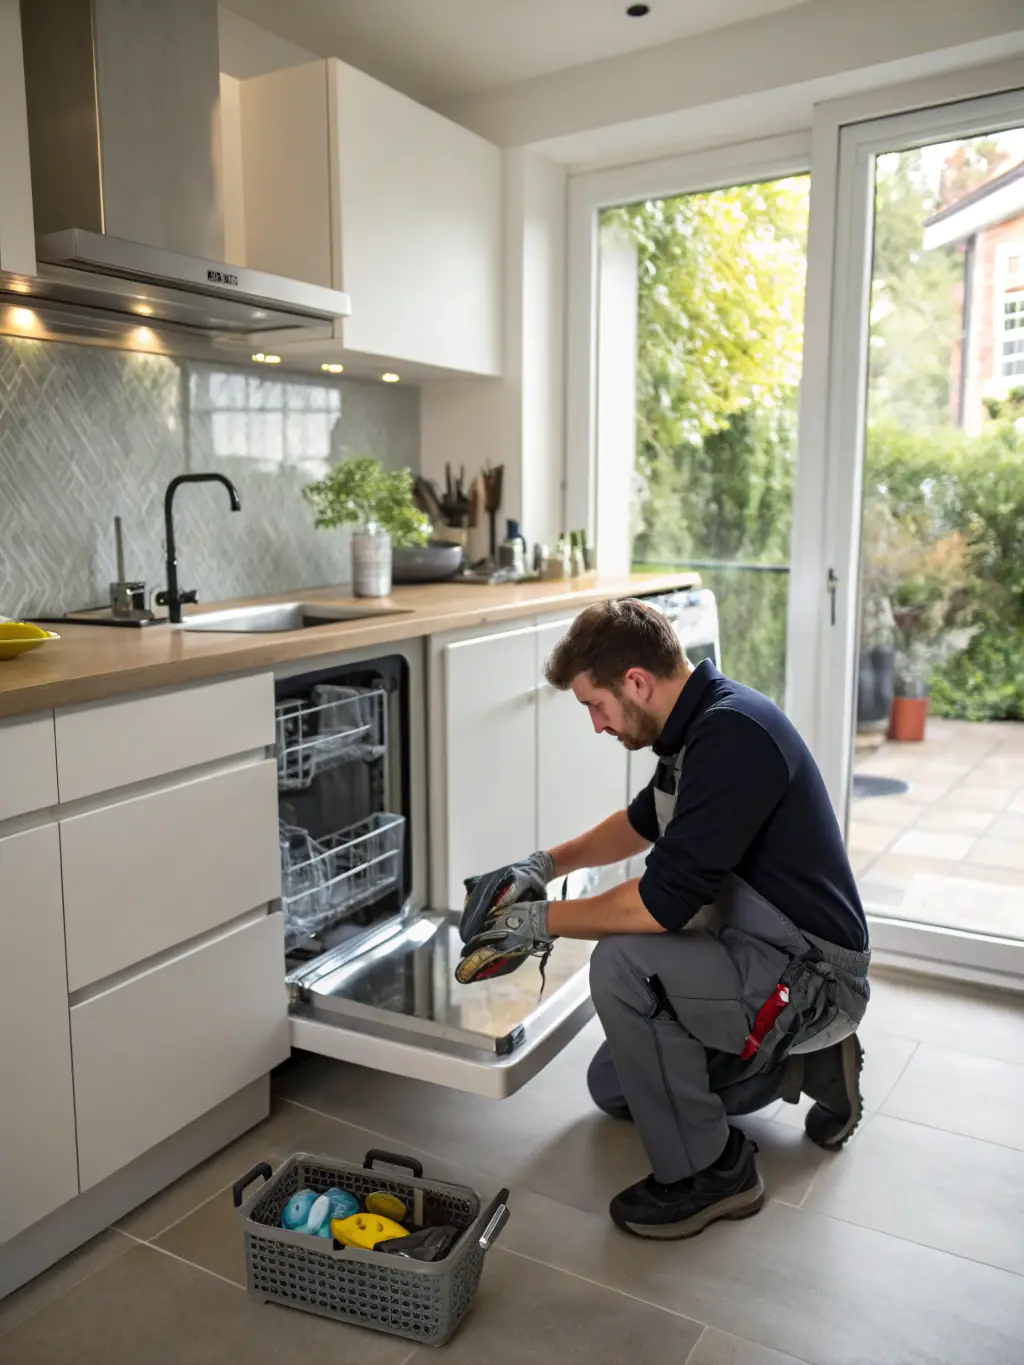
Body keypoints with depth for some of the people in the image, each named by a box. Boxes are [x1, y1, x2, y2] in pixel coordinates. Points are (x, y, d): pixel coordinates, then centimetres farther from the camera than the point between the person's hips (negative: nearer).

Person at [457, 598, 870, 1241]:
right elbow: (645, 820, 21)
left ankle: (710, 1171, -9)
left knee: (623, 964, -29)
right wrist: (547, 864, 10)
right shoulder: (702, 722, 3)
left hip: (812, 977, -10)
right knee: (613, 1088, 15)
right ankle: (805, 1062, 20)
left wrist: (543, 920, -16)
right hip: (763, 954, 10)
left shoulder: (733, 735, -28)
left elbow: (665, 902, -31)